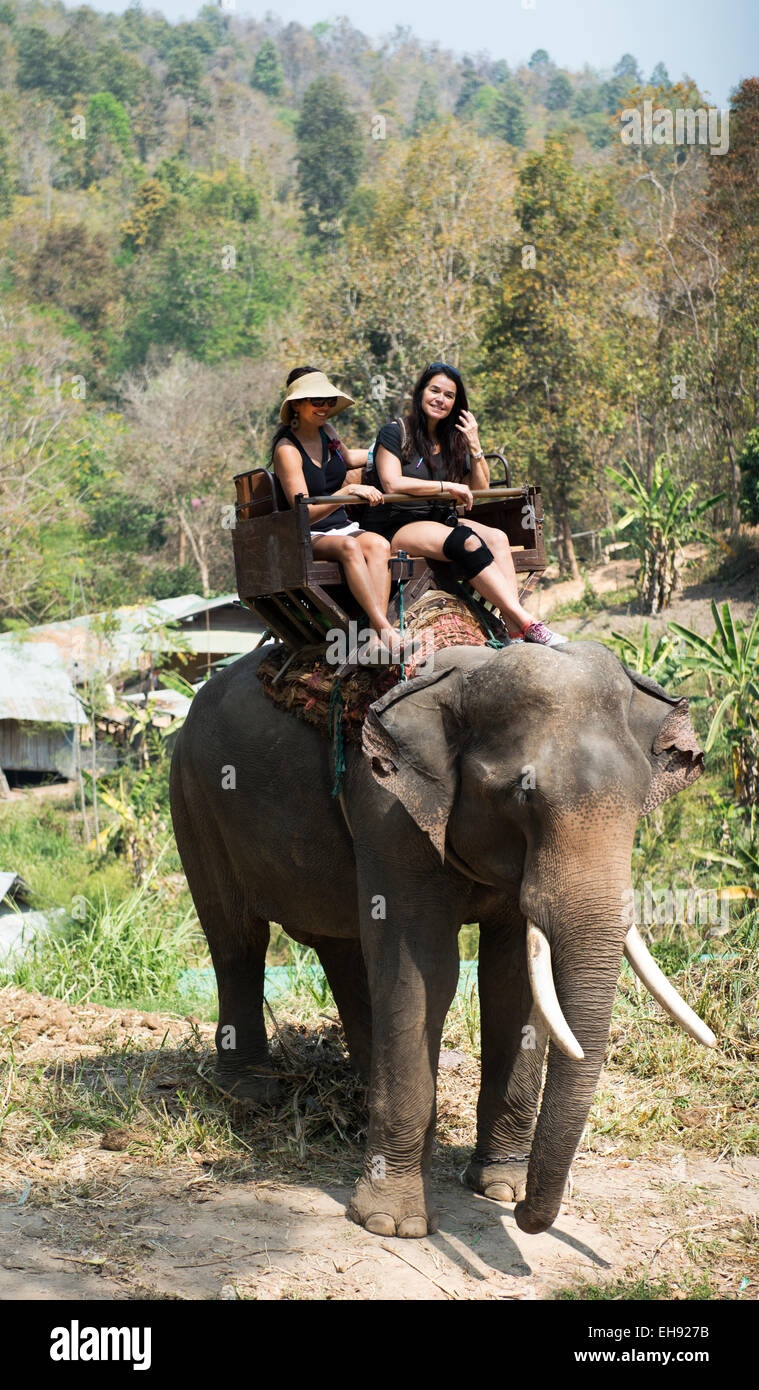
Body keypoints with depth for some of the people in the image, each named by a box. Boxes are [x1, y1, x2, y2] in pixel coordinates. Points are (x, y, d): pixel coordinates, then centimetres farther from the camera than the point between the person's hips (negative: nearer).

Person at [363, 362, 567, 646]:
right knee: (467, 542, -33)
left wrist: (475, 447, 1)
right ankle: (526, 623, -38)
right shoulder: (395, 433, -1)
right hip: (397, 525, -6)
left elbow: (481, 491, 15)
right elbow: (391, 484, -15)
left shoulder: (452, 441, 17)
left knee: (496, 538, -23)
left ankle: (515, 631, -39)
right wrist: (448, 487, -12)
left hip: (439, 519, 6)